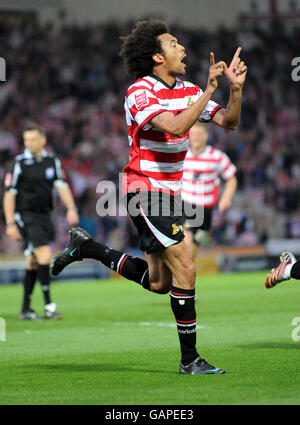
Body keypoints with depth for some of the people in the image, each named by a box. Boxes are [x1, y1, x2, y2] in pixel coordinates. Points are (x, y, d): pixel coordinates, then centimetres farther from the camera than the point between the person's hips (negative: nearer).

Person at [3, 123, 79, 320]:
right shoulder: (20, 163, -6)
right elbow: (9, 194, -5)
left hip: (44, 215, 5)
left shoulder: (52, 161, 6)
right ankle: (49, 306, -15)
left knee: (33, 263, 10)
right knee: (45, 256, -18)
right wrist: (10, 224, -9)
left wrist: (71, 208, -15)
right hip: (26, 216, -5)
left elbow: (62, 186, 2)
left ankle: (25, 310, 17)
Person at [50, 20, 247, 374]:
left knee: (159, 283, 11)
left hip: (168, 193, 8)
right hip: (145, 190, -8)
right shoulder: (140, 92, -15)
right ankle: (189, 359, -7)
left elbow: (229, 122, 5)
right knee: (185, 269, -14)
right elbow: (175, 127, -30)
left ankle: (87, 248, 25)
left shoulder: (188, 91, 8)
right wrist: (210, 90, -28)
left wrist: (235, 88, -11)